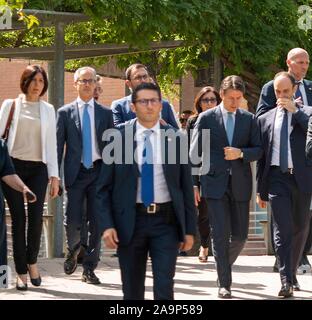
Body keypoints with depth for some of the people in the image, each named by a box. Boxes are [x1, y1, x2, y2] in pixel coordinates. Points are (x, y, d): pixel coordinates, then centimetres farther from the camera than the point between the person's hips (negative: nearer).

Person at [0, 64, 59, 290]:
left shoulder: (48, 110, 12)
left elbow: (51, 144, 10)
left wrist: (54, 176, 4)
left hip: (38, 169, 1)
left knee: (36, 217, -9)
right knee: (19, 218, -3)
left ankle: (32, 261, 15)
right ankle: (21, 272, 4)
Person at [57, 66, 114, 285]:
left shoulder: (105, 113, 9)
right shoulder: (65, 113, 6)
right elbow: (58, 146, 5)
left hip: (99, 171, 1)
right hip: (76, 173, -1)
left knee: (97, 223, -1)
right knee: (73, 222, -6)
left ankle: (89, 268, 8)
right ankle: (73, 251, 26)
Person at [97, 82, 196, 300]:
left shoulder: (175, 138, 3)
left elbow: (186, 187, 5)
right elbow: (104, 188, 2)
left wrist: (190, 229, 2)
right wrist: (107, 225, -8)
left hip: (166, 221, 0)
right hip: (130, 221, 0)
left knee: (164, 287, -9)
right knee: (132, 290, 9)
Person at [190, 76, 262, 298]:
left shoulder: (250, 119, 9)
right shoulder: (206, 118, 3)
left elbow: (258, 151, 8)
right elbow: (195, 153, 4)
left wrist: (240, 153, -13)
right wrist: (193, 183, 0)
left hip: (240, 184, 3)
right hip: (215, 183, -2)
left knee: (240, 235, 5)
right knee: (220, 234, -8)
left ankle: (225, 265, 32)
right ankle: (224, 283, -3)